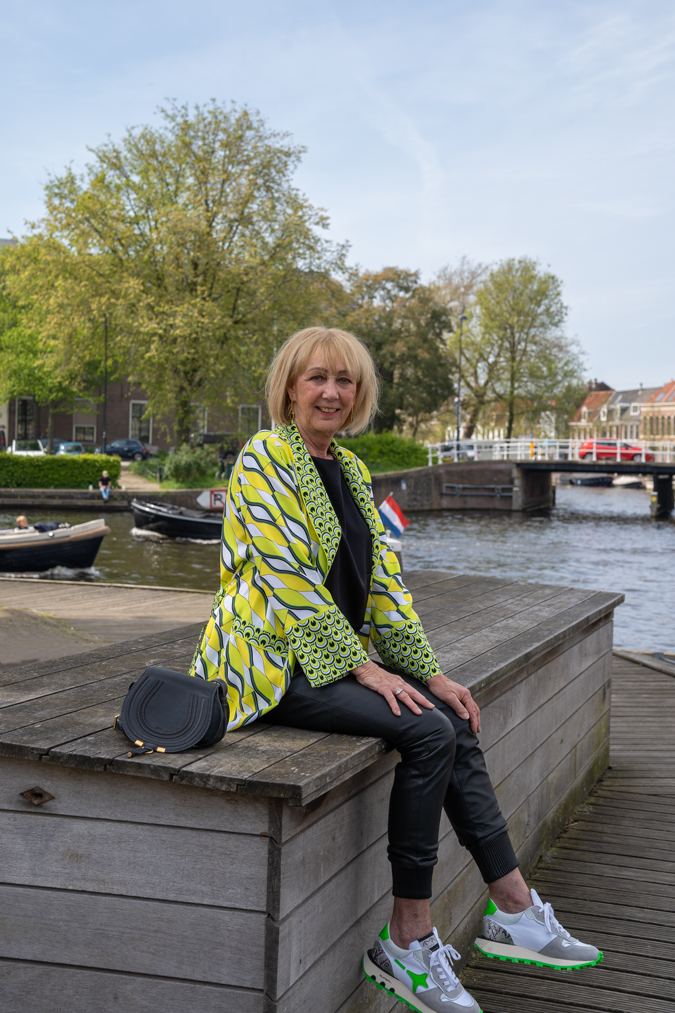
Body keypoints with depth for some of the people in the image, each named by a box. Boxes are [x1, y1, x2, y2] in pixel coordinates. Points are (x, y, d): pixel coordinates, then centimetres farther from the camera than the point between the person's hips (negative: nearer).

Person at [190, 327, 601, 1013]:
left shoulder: (349, 469, 14)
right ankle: (407, 944, -10)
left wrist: (430, 672, 5)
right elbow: (287, 579, -17)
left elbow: (381, 577, 13)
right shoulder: (265, 457, -11)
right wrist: (363, 666, -17)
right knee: (430, 733, -21)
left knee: (452, 723, -9)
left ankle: (514, 913, 0)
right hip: (275, 662, -8)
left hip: (336, 651, 8)